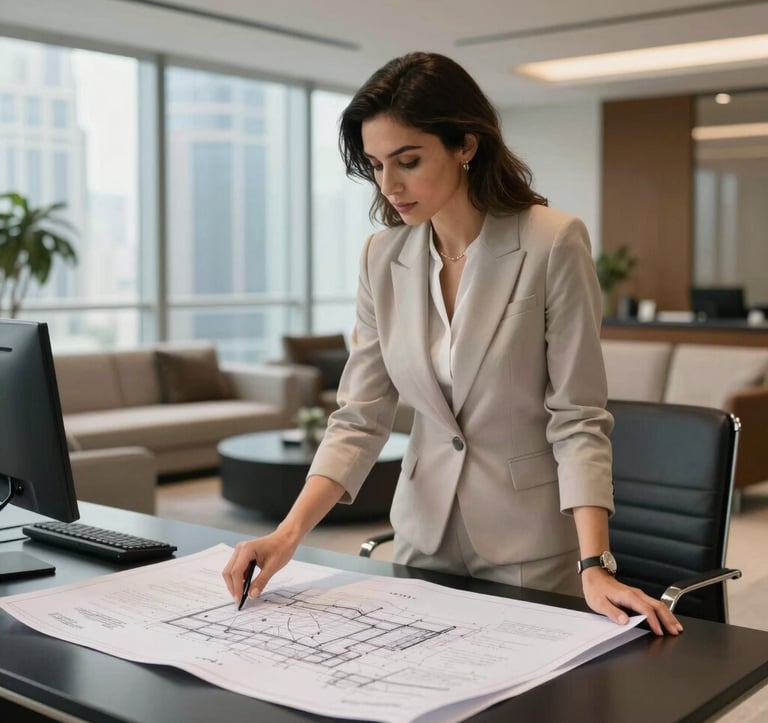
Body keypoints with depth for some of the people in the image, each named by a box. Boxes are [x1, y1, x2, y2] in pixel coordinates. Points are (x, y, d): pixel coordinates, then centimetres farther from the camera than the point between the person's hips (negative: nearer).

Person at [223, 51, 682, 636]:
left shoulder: (554, 244, -18)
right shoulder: (383, 257, -4)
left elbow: (579, 419, -16)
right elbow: (360, 417, -4)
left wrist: (594, 566, -26)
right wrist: (290, 532, -16)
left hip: (531, 540, -4)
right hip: (424, 532, 5)